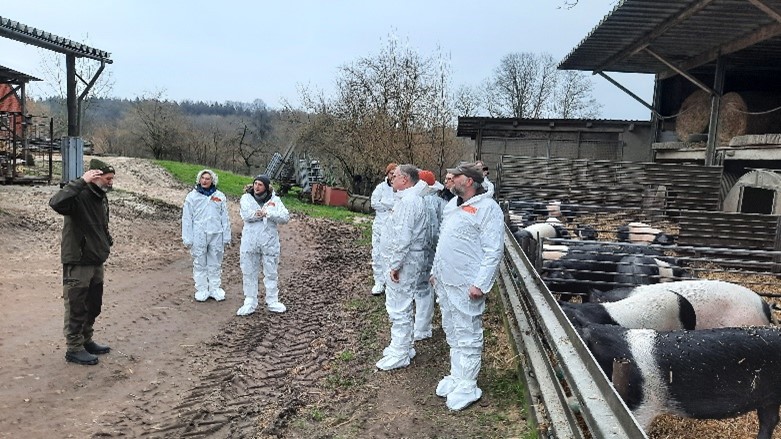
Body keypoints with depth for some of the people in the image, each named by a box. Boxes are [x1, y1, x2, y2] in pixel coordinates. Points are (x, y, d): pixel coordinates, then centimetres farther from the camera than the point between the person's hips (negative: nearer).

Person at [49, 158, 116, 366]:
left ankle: (86, 341, 33)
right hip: (78, 263, -8)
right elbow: (56, 203, -39)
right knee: (77, 308, 2)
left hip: (97, 262, 8)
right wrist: (81, 182, -37)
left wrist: (107, 242, 9)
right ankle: (74, 349, 14)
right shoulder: (79, 195, -18)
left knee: (93, 306, 18)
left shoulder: (101, 198, 9)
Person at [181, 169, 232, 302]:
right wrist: (187, 239, -4)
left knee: (215, 264, 9)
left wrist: (226, 237, 3)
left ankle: (215, 289, 19)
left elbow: (225, 218, 6)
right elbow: (187, 219, 1)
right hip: (199, 236, -1)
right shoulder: (192, 196, 0)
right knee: (200, 264, 7)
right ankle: (201, 290, 17)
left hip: (216, 235, 1)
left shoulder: (220, 196, 4)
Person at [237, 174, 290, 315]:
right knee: (249, 273, 7)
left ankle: (272, 301, 21)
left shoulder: (274, 200, 2)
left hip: (270, 242, 0)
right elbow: (246, 214, -16)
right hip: (250, 242, 0)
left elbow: (285, 217, -10)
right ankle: (250, 303, 18)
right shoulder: (246, 198, 2)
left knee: (271, 273, 9)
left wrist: (268, 213, -22)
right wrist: (264, 214, -16)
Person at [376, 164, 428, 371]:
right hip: (402, 261, 11)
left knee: (399, 309, -3)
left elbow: (403, 237, -26)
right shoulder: (408, 197, 10)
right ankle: (402, 346, 32)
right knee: (399, 306, 20)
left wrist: (395, 265, -21)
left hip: (403, 263, -11)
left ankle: (400, 355, 7)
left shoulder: (408, 201, -21)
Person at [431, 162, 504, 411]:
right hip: (445, 281, 9)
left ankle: (467, 387, 14)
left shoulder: (487, 208, -14)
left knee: (468, 337, 2)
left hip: (466, 286, -8)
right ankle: (456, 376, 33)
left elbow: (494, 250, -18)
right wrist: (435, 270, 19)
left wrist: (480, 284, -21)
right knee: (452, 333, 19)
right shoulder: (452, 205, 13)